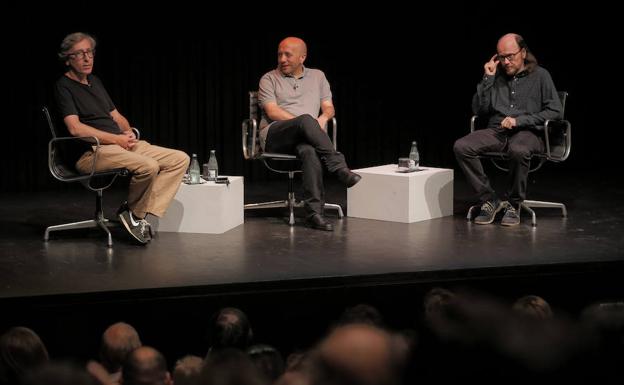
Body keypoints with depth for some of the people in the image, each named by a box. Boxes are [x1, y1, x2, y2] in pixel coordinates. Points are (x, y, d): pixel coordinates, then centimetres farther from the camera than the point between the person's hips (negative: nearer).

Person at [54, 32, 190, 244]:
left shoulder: (95, 82, 24)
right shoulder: (64, 87, -3)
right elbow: (75, 128, -16)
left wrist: (128, 133, 4)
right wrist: (116, 139, -15)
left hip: (122, 144, 9)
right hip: (92, 152, -9)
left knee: (180, 159, -4)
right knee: (148, 166, -34)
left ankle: (142, 213, -12)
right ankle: (134, 214, -6)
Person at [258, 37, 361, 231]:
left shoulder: (317, 76, 23)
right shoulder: (269, 79, 13)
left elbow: (329, 107, 16)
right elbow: (272, 111, -2)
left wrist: (323, 118, -9)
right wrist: (305, 123, -14)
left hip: (304, 137, 2)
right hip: (274, 135, -2)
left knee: (309, 151, -39)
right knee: (306, 120, -37)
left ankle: (314, 212, -47)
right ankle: (339, 168, -41)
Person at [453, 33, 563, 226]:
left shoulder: (540, 76, 6)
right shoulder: (496, 76, 16)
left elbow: (555, 110, -2)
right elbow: (478, 110, 11)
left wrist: (520, 120, -10)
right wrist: (487, 78, 2)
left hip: (527, 132, -4)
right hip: (496, 131, 4)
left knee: (519, 150, -42)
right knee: (461, 147, -25)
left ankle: (513, 205, -20)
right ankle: (489, 200, -15)